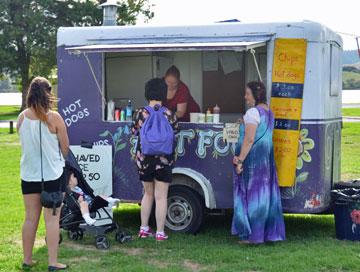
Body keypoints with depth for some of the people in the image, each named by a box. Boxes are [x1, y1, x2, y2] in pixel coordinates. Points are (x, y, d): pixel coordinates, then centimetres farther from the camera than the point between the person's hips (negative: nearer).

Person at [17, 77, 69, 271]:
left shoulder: (21, 117, -3)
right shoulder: (54, 117, -13)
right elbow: (65, 147, -5)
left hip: (29, 174, 4)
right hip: (53, 173, -4)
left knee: (30, 218, 13)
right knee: (52, 219, 2)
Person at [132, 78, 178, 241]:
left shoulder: (140, 114, -6)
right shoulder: (169, 115, -7)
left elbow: (134, 132, 5)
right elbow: (174, 133, 3)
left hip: (144, 160, 2)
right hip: (163, 160, -2)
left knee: (148, 194, 18)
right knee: (161, 197, 4)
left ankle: (144, 229, 23)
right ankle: (160, 233, 6)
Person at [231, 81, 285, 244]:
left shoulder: (253, 112, -15)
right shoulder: (269, 112, 14)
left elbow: (249, 139, -21)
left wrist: (240, 160, -19)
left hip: (253, 158, -9)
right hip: (267, 157, 9)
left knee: (251, 195, -2)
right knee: (266, 194, 11)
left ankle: (252, 235, 2)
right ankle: (269, 232, 16)